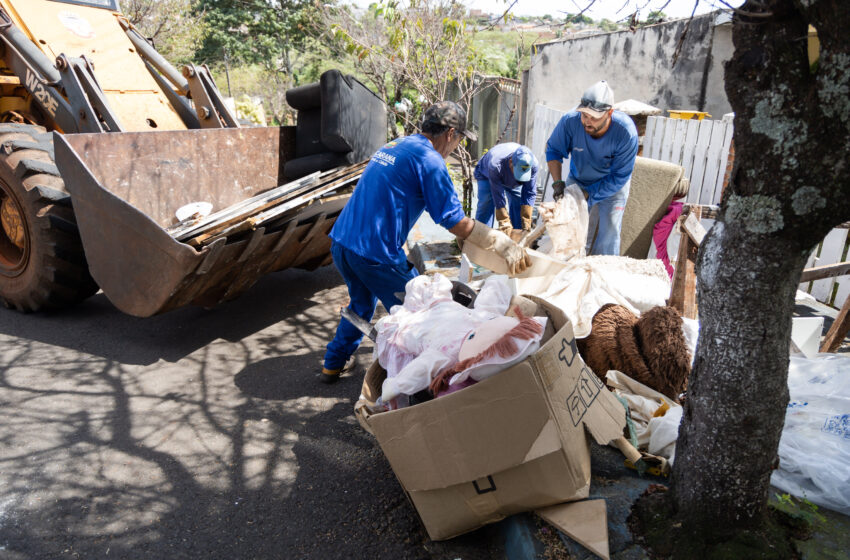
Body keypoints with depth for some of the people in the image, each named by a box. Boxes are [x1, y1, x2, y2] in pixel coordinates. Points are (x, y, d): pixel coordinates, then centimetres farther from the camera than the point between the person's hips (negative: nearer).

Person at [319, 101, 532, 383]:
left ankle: (333, 364, 41)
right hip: (376, 253, -9)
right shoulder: (429, 159, -11)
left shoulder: (392, 146, 17)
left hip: (340, 241, 9)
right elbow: (456, 223, -13)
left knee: (362, 302, 30)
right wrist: (505, 245, -4)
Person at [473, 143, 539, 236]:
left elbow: (529, 194, -28)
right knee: (486, 205, -19)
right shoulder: (496, 165, -46)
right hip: (486, 175, -3)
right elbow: (498, 197, -40)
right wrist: (504, 222, -37)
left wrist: (526, 221, -29)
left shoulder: (534, 165, -36)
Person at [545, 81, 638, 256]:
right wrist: (558, 183, -24)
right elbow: (553, 150, -12)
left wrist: (589, 194, -28)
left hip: (613, 186, -2)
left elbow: (619, 176, -24)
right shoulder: (570, 121, -29)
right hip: (577, 180, 2)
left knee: (609, 231, -6)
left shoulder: (626, 133, -33)